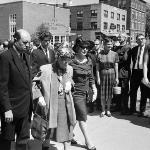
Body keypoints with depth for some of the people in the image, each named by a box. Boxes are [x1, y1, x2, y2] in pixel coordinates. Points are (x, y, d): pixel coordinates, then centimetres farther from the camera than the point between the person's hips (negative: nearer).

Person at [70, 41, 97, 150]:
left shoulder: (89, 61, 7)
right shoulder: (72, 61, -12)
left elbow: (91, 77, 12)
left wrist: (95, 91, 7)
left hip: (85, 92, 6)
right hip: (76, 92, -6)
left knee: (75, 115, 14)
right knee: (83, 116, -7)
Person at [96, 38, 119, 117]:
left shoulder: (114, 54, 1)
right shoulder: (100, 54, -3)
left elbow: (116, 67, 3)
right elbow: (97, 67, -2)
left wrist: (116, 78, 1)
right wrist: (98, 78, -7)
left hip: (111, 74, 1)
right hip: (102, 75, -1)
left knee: (110, 93, 8)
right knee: (102, 94, 4)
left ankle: (108, 110, 24)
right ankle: (103, 110, 21)